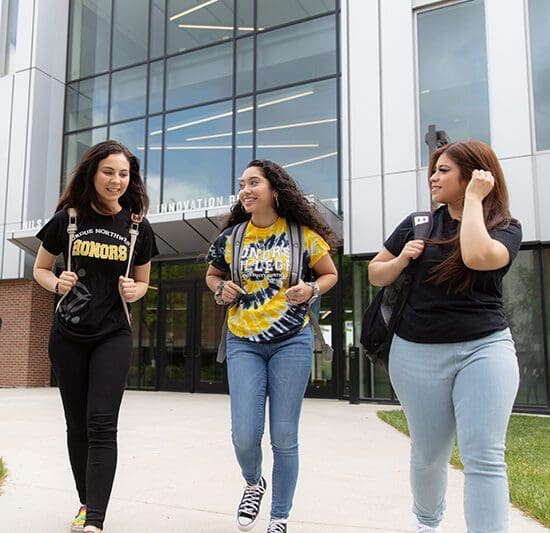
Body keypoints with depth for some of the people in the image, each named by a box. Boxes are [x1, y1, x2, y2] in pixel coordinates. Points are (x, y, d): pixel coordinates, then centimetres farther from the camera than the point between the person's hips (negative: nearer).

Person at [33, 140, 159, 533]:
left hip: (113, 337, -1)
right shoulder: (68, 218, -1)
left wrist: (133, 291, -11)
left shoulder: (139, 228, 1)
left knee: (101, 426, -9)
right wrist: (57, 283, -12)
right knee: (77, 423, 11)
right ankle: (86, 501, 29)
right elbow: (40, 269, 9)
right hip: (68, 336, 1)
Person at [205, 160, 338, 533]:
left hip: (292, 341, -1)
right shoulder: (231, 237, 4)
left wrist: (311, 290, -12)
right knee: (244, 435, -2)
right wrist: (221, 289, -3)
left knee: (284, 438, 4)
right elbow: (212, 275, 19)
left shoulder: (302, 234, -2)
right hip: (243, 343, 2)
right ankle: (253, 483, 34)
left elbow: (330, 274, 9)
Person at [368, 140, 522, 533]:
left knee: (484, 458, -9)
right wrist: (401, 259, -8)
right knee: (429, 453, 14)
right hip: (418, 353, 2)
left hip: (485, 348, -2)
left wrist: (473, 199, -15)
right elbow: (375, 274, 12)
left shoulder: (506, 228, -1)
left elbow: (476, 257, -26)